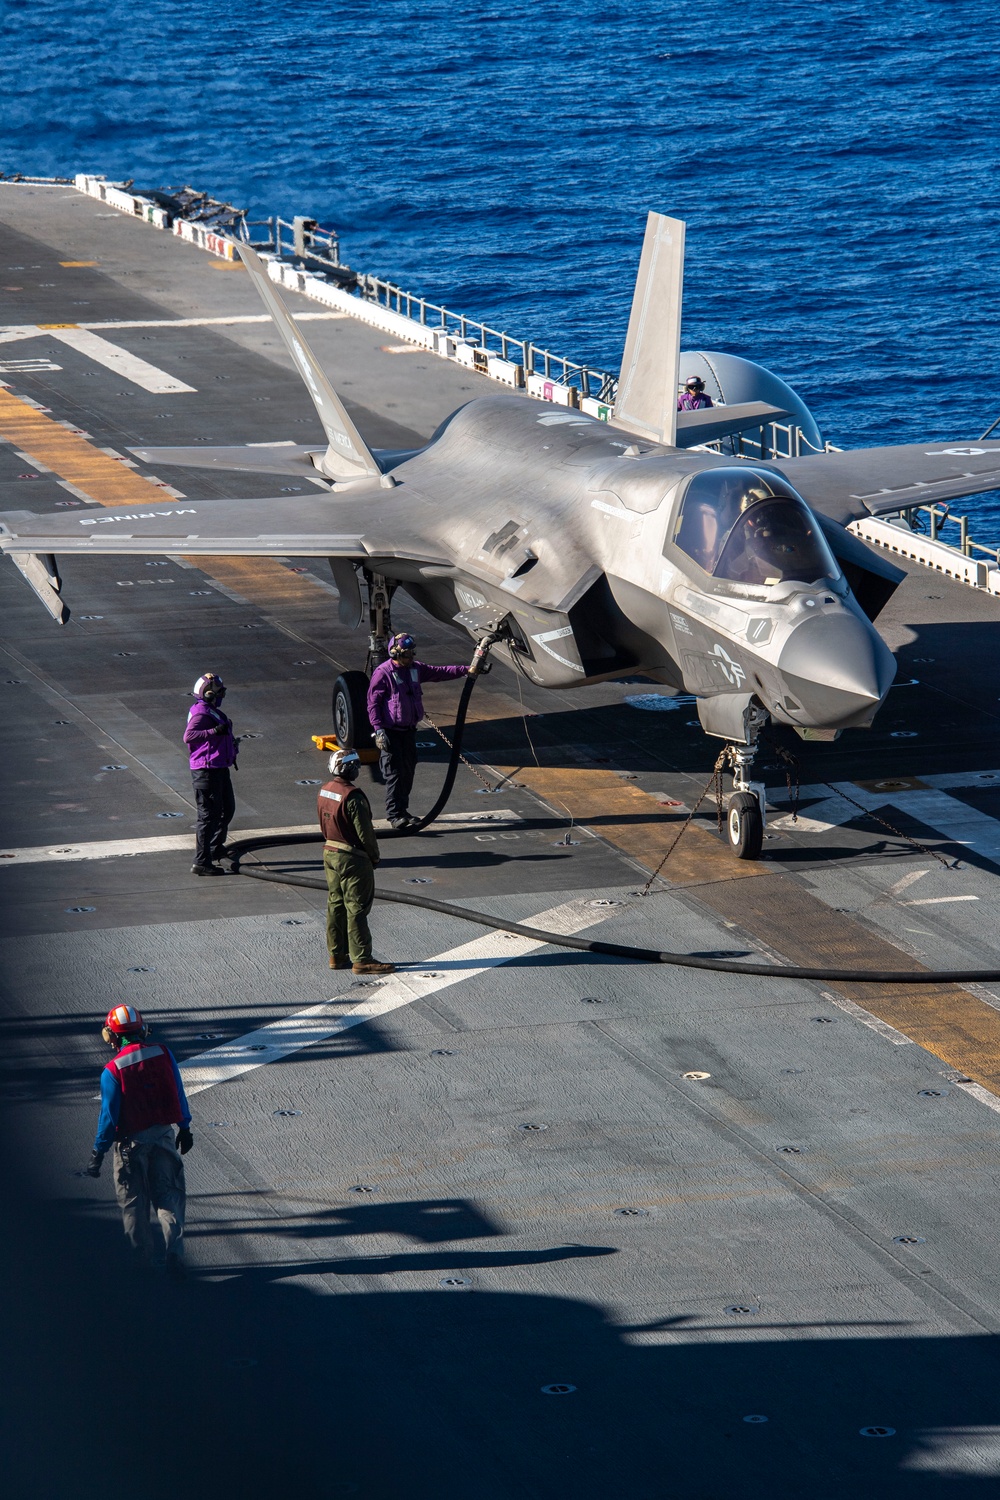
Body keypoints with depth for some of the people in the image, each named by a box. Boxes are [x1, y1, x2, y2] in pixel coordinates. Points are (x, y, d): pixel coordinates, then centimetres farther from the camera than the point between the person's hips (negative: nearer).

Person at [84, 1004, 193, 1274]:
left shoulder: (112, 1071, -17)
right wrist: (184, 1128, 16)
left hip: (131, 1141, -3)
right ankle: (174, 1249, -3)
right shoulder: (163, 1054, -6)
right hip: (163, 1134, 3)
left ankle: (145, 1255, 19)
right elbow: (178, 1095, 3)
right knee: (168, 1194, 11)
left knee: (134, 1201, 12)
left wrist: (99, 1153, -5)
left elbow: (109, 1115, -15)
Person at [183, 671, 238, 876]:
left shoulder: (213, 712, 13)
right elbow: (188, 735, -34)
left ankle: (216, 848, 39)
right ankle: (201, 862, -3)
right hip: (206, 771, -11)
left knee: (227, 809, 23)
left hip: (219, 769, 11)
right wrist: (215, 731, -37)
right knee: (209, 815, -7)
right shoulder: (201, 713, -19)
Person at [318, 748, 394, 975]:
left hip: (330, 853, 9)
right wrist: (374, 857, -5)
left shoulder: (325, 791, 3)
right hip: (353, 858, -9)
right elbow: (364, 832, -19)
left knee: (336, 905, 15)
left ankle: (337, 955, 21)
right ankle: (361, 959, 2)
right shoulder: (353, 797, -23)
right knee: (357, 908, -2)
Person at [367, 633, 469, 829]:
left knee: (408, 770, 11)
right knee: (394, 773, -8)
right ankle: (394, 815, -5)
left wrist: (465, 670, 6)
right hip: (390, 732, -7)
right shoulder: (383, 673, -13)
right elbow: (373, 703, -13)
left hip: (409, 730, 7)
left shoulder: (415, 669, 8)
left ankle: (402, 811, 23)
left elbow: (439, 673, 15)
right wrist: (378, 729, -20)